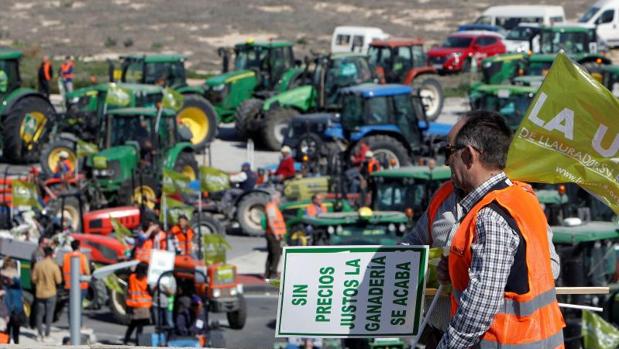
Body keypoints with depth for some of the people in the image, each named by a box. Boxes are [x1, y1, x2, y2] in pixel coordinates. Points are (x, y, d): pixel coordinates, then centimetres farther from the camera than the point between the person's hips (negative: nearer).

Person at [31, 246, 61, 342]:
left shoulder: (38, 265, -6)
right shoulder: (54, 266, -15)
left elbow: (34, 278, -2)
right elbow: (58, 280, -12)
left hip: (40, 293, 3)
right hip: (50, 293, -3)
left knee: (39, 314, 13)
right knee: (49, 315, 4)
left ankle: (40, 335, 16)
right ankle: (46, 335, 3)